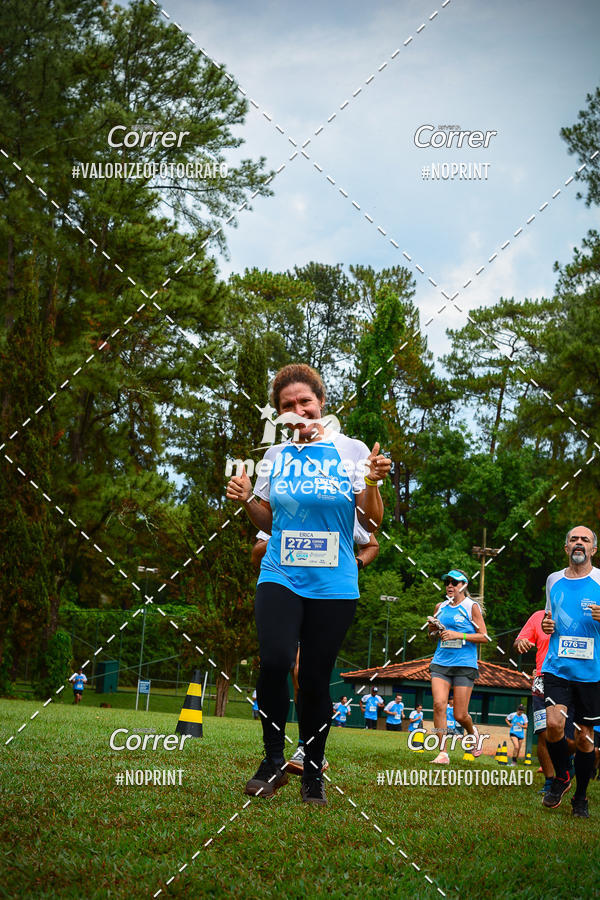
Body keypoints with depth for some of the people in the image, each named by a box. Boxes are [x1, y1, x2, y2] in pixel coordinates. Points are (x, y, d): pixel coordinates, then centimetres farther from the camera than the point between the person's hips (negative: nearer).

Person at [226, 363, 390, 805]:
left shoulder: (352, 451, 0)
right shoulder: (276, 456, 8)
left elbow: (372, 522, 1)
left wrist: (373, 482, -16)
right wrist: (247, 499, 0)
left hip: (334, 586, -1)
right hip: (281, 578, 1)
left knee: (316, 677, 2)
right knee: (275, 660, -20)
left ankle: (313, 773, 20)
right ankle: (273, 760, -2)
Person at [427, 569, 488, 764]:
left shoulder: (472, 607, 0)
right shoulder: (440, 607, 13)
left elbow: (483, 637, -3)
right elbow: (432, 635, 25)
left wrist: (458, 635, -14)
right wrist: (433, 630, 1)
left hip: (465, 665, -3)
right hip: (440, 663, 4)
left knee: (460, 715, -2)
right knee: (439, 704, -16)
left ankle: (473, 733, 32)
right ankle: (442, 753, -11)